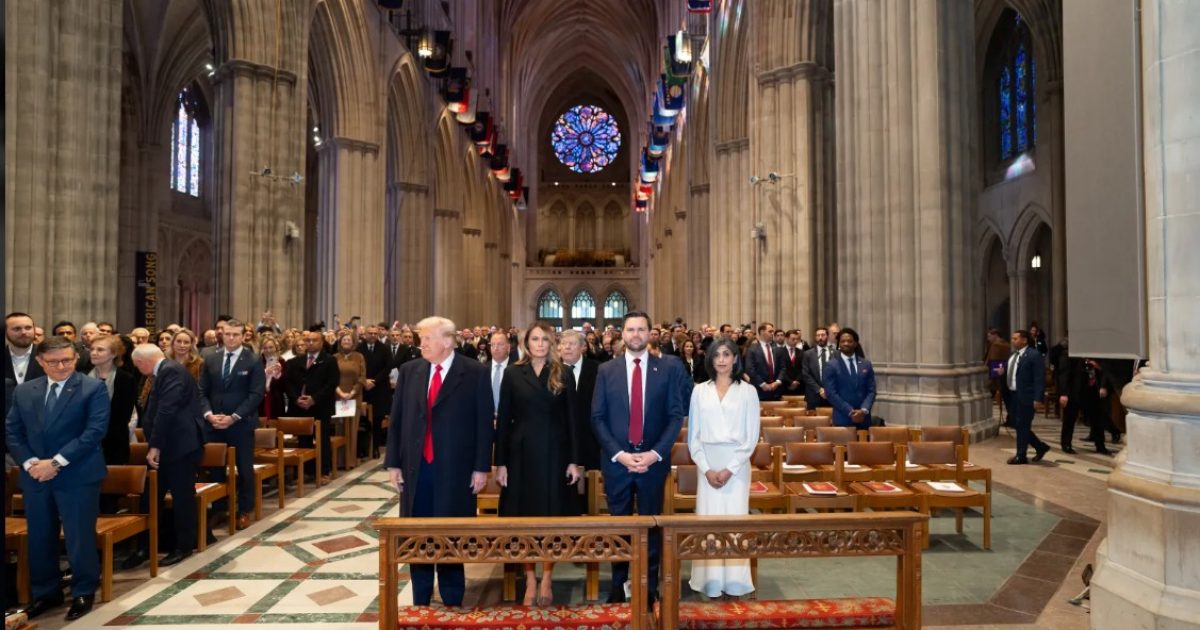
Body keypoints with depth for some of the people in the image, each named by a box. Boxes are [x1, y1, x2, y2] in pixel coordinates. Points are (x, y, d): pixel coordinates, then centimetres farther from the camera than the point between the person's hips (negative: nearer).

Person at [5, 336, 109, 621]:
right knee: (39, 538, 14)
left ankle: (83, 592, 20)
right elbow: (12, 432, 8)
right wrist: (29, 462, -8)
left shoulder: (93, 388, -7)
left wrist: (57, 462, -17)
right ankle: (45, 593, 30)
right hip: (35, 476, 5)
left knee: (79, 537, 3)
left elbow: (95, 430, -14)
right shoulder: (23, 391, 9)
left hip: (78, 476, -5)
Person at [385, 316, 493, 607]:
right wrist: (393, 463, 4)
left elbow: (484, 422, -5)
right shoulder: (409, 371, 7)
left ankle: (452, 602, 23)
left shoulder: (475, 372, -4)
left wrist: (482, 467, -8)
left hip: (455, 468, -3)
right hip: (416, 467, 4)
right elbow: (396, 420, 8)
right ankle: (420, 602, 27)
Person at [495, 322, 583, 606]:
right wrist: (500, 462, -3)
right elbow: (503, 420, 2)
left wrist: (574, 460, -4)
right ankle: (530, 580, 20)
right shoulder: (513, 374, 3)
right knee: (524, 516, 6)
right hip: (522, 453, 0)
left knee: (552, 515, 5)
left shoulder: (564, 375, 3)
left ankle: (546, 580, 18)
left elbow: (571, 419, 2)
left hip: (554, 453, 0)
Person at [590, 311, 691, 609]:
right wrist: (619, 453, -11)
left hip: (654, 460, 0)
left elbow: (676, 415, -2)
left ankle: (650, 586, 21)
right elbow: (598, 418, 0)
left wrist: (655, 453, -12)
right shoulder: (606, 371, 3)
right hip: (616, 460, 1)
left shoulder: (668, 369, 1)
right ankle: (619, 584, 24)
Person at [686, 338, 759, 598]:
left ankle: (734, 582, 9)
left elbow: (752, 436, -1)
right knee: (708, 519, 0)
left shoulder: (747, 391, 1)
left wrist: (729, 469, -9)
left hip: (737, 464, -1)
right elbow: (693, 435, 4)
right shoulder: (700, 391, 5)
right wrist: (707, 469, -7)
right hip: (708, 464, 1)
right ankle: (711, 583, 8)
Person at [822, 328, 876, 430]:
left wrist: (864, 410, -10)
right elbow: (831, 393, -8)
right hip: (843, 419, -3)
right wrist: (850, 412, -14)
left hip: (864, 419, 3)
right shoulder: (831, 366, -1)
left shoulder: (866, 364, 11)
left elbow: (871, 391, 6)